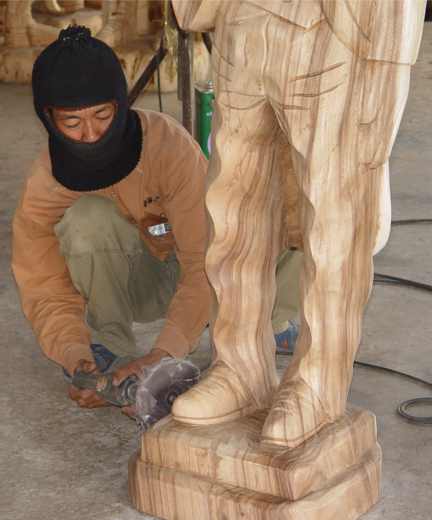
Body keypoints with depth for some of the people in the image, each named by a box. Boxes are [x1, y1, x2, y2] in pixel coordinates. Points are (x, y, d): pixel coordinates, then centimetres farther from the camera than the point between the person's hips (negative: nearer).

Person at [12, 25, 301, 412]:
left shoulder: (170, 145, -31)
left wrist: (163, 354, -45)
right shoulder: (44, 185, -22)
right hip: (127, 285, 1)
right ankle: (111, 351, -13)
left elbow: (205, 261, -34)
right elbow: (48, 292, -19)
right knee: (88, 219, -34)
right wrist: (75, 357, -39)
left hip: (187, 274, 0)